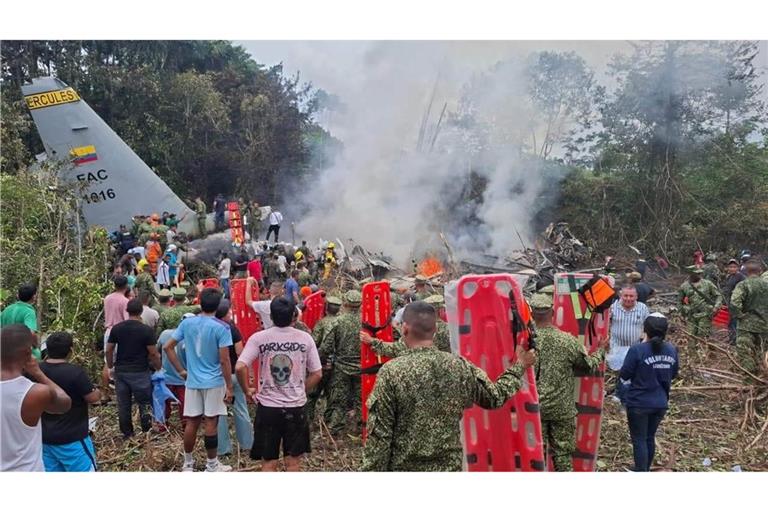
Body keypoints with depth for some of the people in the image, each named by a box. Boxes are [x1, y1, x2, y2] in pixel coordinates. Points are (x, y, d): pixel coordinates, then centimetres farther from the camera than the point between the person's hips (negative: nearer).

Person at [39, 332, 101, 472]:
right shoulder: (75, 372, -21)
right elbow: (94, 398, -14)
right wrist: (97, 391, 6)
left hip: (45, 437, 7)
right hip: (72, 438, -7)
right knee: (85, 470, 3)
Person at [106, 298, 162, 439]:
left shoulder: (116, 328, 1)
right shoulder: (147, 330, -11)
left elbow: (109, 350, 4)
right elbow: (153, 353, -10)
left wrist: (110, 367, 17)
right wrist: (159, 368, 4)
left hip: (121, 372, 4)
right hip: (140, 373, -4)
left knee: (123, 405, 11)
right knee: (144, 403, 8)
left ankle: (127, 434, 19)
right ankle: (146, 432, 11)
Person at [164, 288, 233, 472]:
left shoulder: (186, 323, 0)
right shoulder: (221, 328, -13)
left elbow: (167, 347, 4)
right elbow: (224, 360, -15)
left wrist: (180, 370, 10)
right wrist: (229, 386, -8)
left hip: (192, 381, 4)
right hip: (214, 382, -4)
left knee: (191, 422, 12)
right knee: (211, 423, 3)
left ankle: (188, 462, 23)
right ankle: (211, 465, 13)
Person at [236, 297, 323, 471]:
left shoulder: (258, 338, -8)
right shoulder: (305, 338, -4)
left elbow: (240, 367, -17)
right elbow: (317, 374, 0)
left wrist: (247, 390, 0)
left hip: (267, 407, 0)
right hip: (295, 407, 1)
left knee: (268, 463, 11)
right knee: (293, 462, 13)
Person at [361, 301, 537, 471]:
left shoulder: (391, 372, -16)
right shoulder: (461, 366, -5)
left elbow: (379, 434, -14)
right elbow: (496, 397, 11)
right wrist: (519, 366, 25)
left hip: (404, 468, -3)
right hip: (450, 465, 4)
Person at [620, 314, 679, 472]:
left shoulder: (638, 350, -20)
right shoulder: (672, 350, -2)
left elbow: (625, 375, -13)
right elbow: (673, 374, 12)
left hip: (639, 403, -6)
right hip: (660, 403, 6)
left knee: (639, 440, 5)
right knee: (650, 438, 20)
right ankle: (645, 470, 33)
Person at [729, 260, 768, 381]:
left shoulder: (743, 285, -14)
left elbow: (734, 303, -26)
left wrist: (739, 315, -12)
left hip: (747, 325, -5)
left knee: (744, 351, 0)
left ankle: (750, 376, -1)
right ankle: (756, 374, 30)